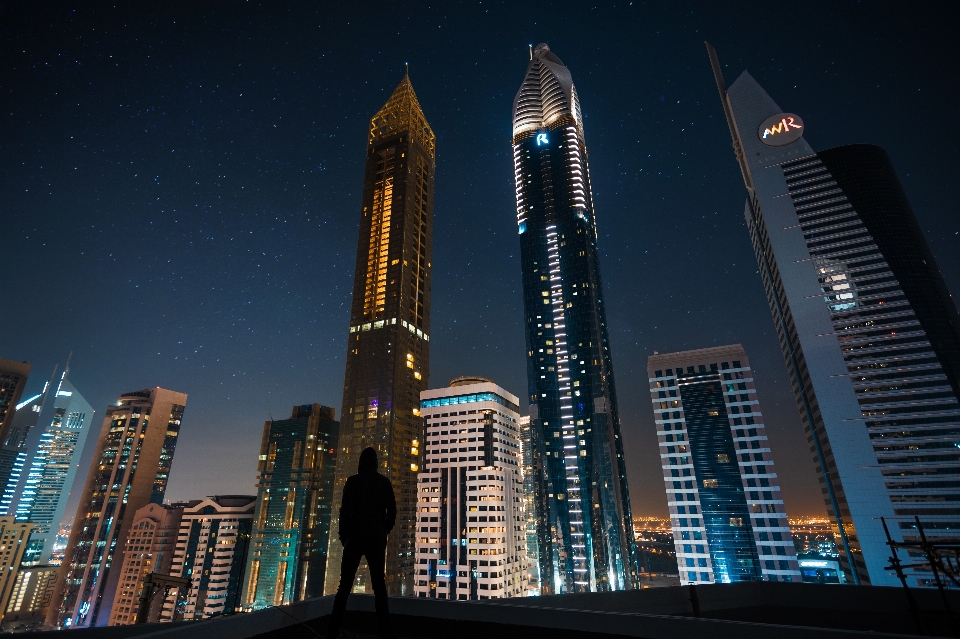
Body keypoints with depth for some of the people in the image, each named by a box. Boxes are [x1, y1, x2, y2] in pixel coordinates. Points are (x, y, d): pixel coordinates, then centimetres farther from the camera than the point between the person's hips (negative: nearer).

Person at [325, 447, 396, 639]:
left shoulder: (353, 481, -2)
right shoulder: (384, 482, 5)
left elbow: (345, 510, -5)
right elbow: (392, 511, 4)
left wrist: (343, 535, 6)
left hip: (355, 537, -2)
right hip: (377, 538, 2)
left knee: (345, 585, 4)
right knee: (379, 585, 8)